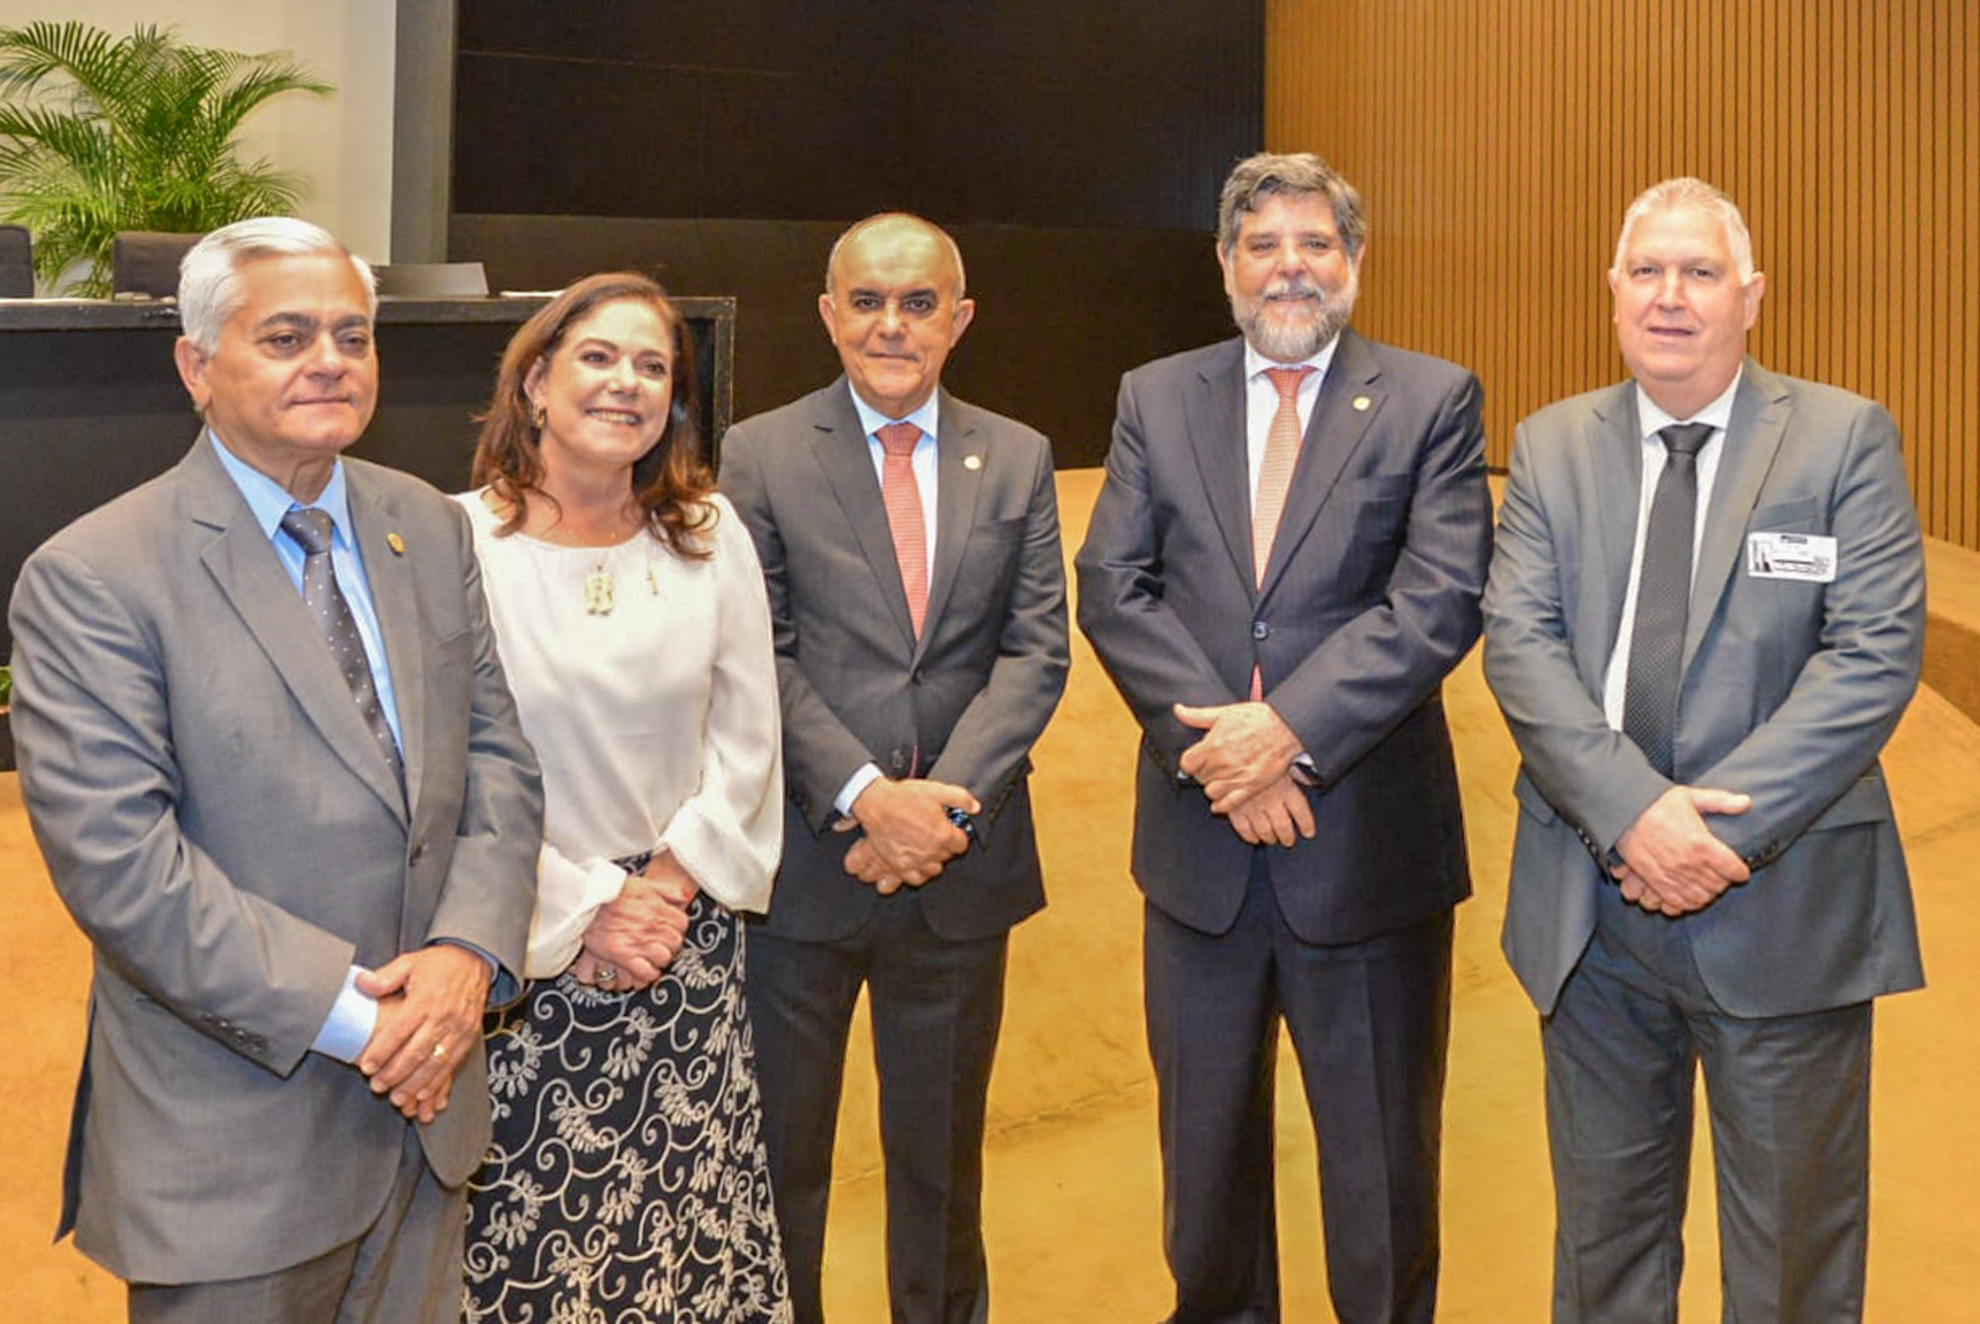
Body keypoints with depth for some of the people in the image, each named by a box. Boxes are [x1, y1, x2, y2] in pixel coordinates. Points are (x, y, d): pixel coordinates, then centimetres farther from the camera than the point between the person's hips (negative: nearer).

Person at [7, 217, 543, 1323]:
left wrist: (469, 949, -12)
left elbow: (497, 756, 6)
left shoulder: (430, 529, 7)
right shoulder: (90, 578, -12)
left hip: (424, 1103, 6)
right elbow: (116, 859, -19)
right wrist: (349, 1013, -20)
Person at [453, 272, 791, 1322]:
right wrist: (584, 913, -10)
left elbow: (747, 738, 4)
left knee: (688, 1200, 10)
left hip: (688, 930, 3)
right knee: (534, 1207, 5)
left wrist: (666, 886, -5)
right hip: (533, 941, -3)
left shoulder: (710, 534, 1)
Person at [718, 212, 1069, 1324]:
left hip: (962, 857, 2)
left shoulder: (1017, 460, 7)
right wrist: (866, 795, -18)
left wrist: (945, 797, -13)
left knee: (944, 1140, 16)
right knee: (780, 1144, 10)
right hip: (805, 857, -2)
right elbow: (762, 659, -7)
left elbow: (1035, 651, 0)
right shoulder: (761, 458, -1)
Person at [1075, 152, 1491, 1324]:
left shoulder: (1434, 401, -1)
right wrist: (1222, 743, -15)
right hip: (1200, 841, 3)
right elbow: (1114, 588, -2)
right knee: (1206, 1138, 18)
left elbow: (1441, 600, -13)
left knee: (1383, 1150, 12)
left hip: (1368, 841, -2)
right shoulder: (1155, 400, 7)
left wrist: (1288, 728, -21)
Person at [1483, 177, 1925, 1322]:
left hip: (1783, 907, -2)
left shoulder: (1847, 439, -2)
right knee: (1604, 1217, 17)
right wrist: (1630, 811, -19)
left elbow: (1876, 656, -11)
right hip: (1594, 905, 3)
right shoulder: (1553, 445, 6)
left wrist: (1725, 825, -19)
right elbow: (1519, 639, -5)